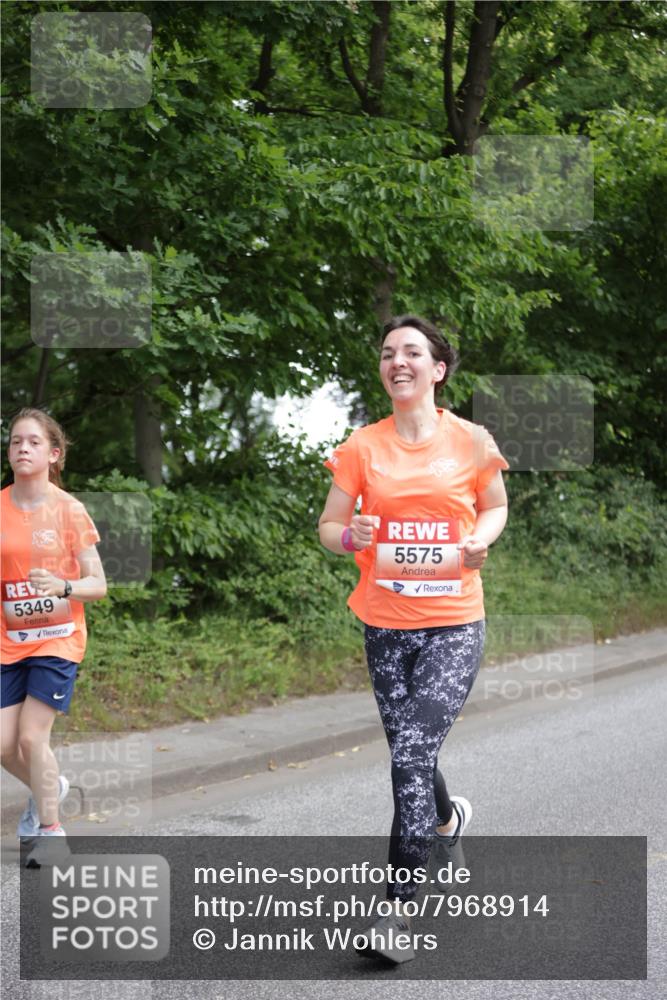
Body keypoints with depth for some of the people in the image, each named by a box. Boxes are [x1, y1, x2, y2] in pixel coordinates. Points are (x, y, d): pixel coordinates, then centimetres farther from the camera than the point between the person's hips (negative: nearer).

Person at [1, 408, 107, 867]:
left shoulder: (70, 510, -8)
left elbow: (98, 585, -8)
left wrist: (62, 587, -27)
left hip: (57, 639, -4)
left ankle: (50, 829, 9)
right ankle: (51, 786, 34)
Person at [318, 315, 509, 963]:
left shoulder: (472, 441, -1)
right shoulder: (362, 447, 2)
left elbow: (496, 506, 15)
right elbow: (328, 526, 6)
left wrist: (480, 539, -7)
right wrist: (351, 535, -17)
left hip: (453, 623, -3)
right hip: (385, 624, 3)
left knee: (412, 753, -16)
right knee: (410, 753, 14)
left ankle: (398, 911, -11)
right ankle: (449, 817, 50)